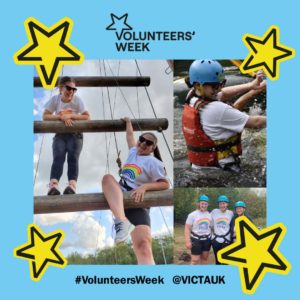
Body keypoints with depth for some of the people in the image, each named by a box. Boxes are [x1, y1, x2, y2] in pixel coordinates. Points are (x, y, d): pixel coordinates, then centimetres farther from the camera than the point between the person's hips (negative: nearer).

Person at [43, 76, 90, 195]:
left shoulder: (77, 100, -5)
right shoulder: (54, 99, -3)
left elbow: (87, 116, -11)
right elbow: (45, 116, -10)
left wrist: (70, 115, -21)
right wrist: (61, 117, -24)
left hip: (75, 135, 0)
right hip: (60, 134, 0)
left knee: (73, 158, -24)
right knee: (58, 158, -25)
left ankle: (72, 186, -41)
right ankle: (53, 185, -44)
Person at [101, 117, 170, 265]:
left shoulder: (153, 162, 2)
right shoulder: (133, 152, 21)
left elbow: (165, 184, -4)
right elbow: (130, 135, 39)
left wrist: (144, 187, -17)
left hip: (137, 203, -6)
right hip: (119, 197, 6)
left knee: (143, 244, -29)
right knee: (108, 178, -29)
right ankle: (122, 222, -51)